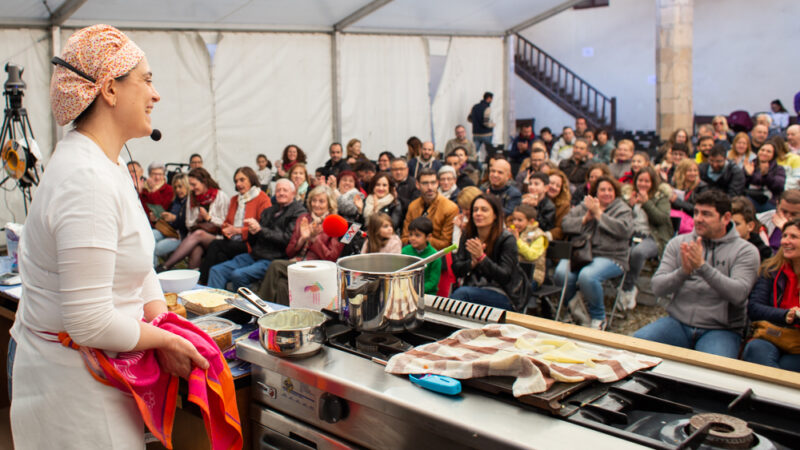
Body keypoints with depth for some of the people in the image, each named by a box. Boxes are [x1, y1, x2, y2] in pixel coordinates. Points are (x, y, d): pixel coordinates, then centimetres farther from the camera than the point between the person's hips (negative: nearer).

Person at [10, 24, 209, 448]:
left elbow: (138, 265, 11)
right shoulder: (87, 180, -27)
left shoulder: (111, 165, 7)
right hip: (72, 385, -10)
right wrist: (166, 339, -13)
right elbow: (91, 324, -29)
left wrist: (166, 331, -2)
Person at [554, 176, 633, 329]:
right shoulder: (585, 206, 18)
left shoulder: (622, 208, 9)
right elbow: (565, 223, 9)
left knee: (587, 276, -34)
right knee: (561, 273, -27)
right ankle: (576, 305, 4)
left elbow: (624, 229, -12)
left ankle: (598, 318, -8)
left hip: (610, 257, -3)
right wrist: (585, 218, -7)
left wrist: (598, 214, -9)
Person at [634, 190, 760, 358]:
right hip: (677, 323, 3)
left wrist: (702, 266, -25)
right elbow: (657, 288, 1)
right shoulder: (678, 243, 10)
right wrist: (683, 271, -18)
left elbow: (738, 294, -16)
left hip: (720, 330, -3)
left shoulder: (745, 251, 1)